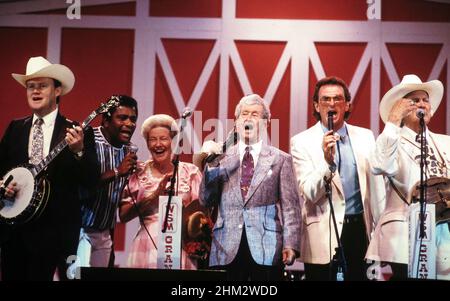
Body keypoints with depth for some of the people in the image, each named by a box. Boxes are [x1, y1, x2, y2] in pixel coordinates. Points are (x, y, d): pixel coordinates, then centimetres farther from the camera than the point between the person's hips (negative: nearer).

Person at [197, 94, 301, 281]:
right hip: (229, 248, 1)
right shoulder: (222, 158, 10)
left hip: (267, 248, -1)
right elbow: (206, 202, 6)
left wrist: (290, 244, -8)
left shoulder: (281, 159, 8)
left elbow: (290, 206, 2)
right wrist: (210, 164, -5)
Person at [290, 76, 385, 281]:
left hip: (360, 228, 3)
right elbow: (309, 194, -10)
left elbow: (376, 187, 12)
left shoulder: (365, 137, 7)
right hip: (323, 235, -3)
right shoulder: (301, 141, -2)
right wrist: (327, 161, -24)